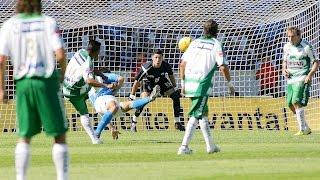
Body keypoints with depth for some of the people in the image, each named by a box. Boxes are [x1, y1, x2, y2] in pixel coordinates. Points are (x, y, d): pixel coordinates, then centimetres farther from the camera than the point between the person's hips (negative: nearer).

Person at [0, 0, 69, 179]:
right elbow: (60, 55, -11)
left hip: (23, 84, 2)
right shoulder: (48, 22, -1)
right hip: (47, 82, -2)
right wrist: (62, 74, 9)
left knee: (25, 136, 13)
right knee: (60, 135, 5)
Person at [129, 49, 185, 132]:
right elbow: (137, 82, -24)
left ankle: (177, 123, 3)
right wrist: (132, 95, -17)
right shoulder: (146, 68, -36)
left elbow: (171, 76, -4)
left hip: (162, 80, 3)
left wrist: (174, 88, 3)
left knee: (176, 96, -8)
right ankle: (133, 123, -5)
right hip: (149, 82, -3)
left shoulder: (166, 66, -27)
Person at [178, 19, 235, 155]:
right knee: (196, 115, -6)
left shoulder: (195, 42, 14)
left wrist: (183, 83, 18)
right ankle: (184, 147, -15)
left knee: (203, 112, 19)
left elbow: (183, 64, 12)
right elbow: (223, 67, -9)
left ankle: (210, 146, 24)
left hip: (189, 83, 6)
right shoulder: (216, 44, -1)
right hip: (202, 84, -6)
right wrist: (230, 84, 2)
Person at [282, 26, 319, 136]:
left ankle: (303, 129, -14)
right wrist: (284, 69, 3)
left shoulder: (306, 47, -7)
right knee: (291, 104, 6)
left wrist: (310, 75, -16)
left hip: (302, 79, -7)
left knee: (296, 102, -19)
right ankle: (306, 128, 19)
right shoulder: (287, 47, 10)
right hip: (290, 79, 7)